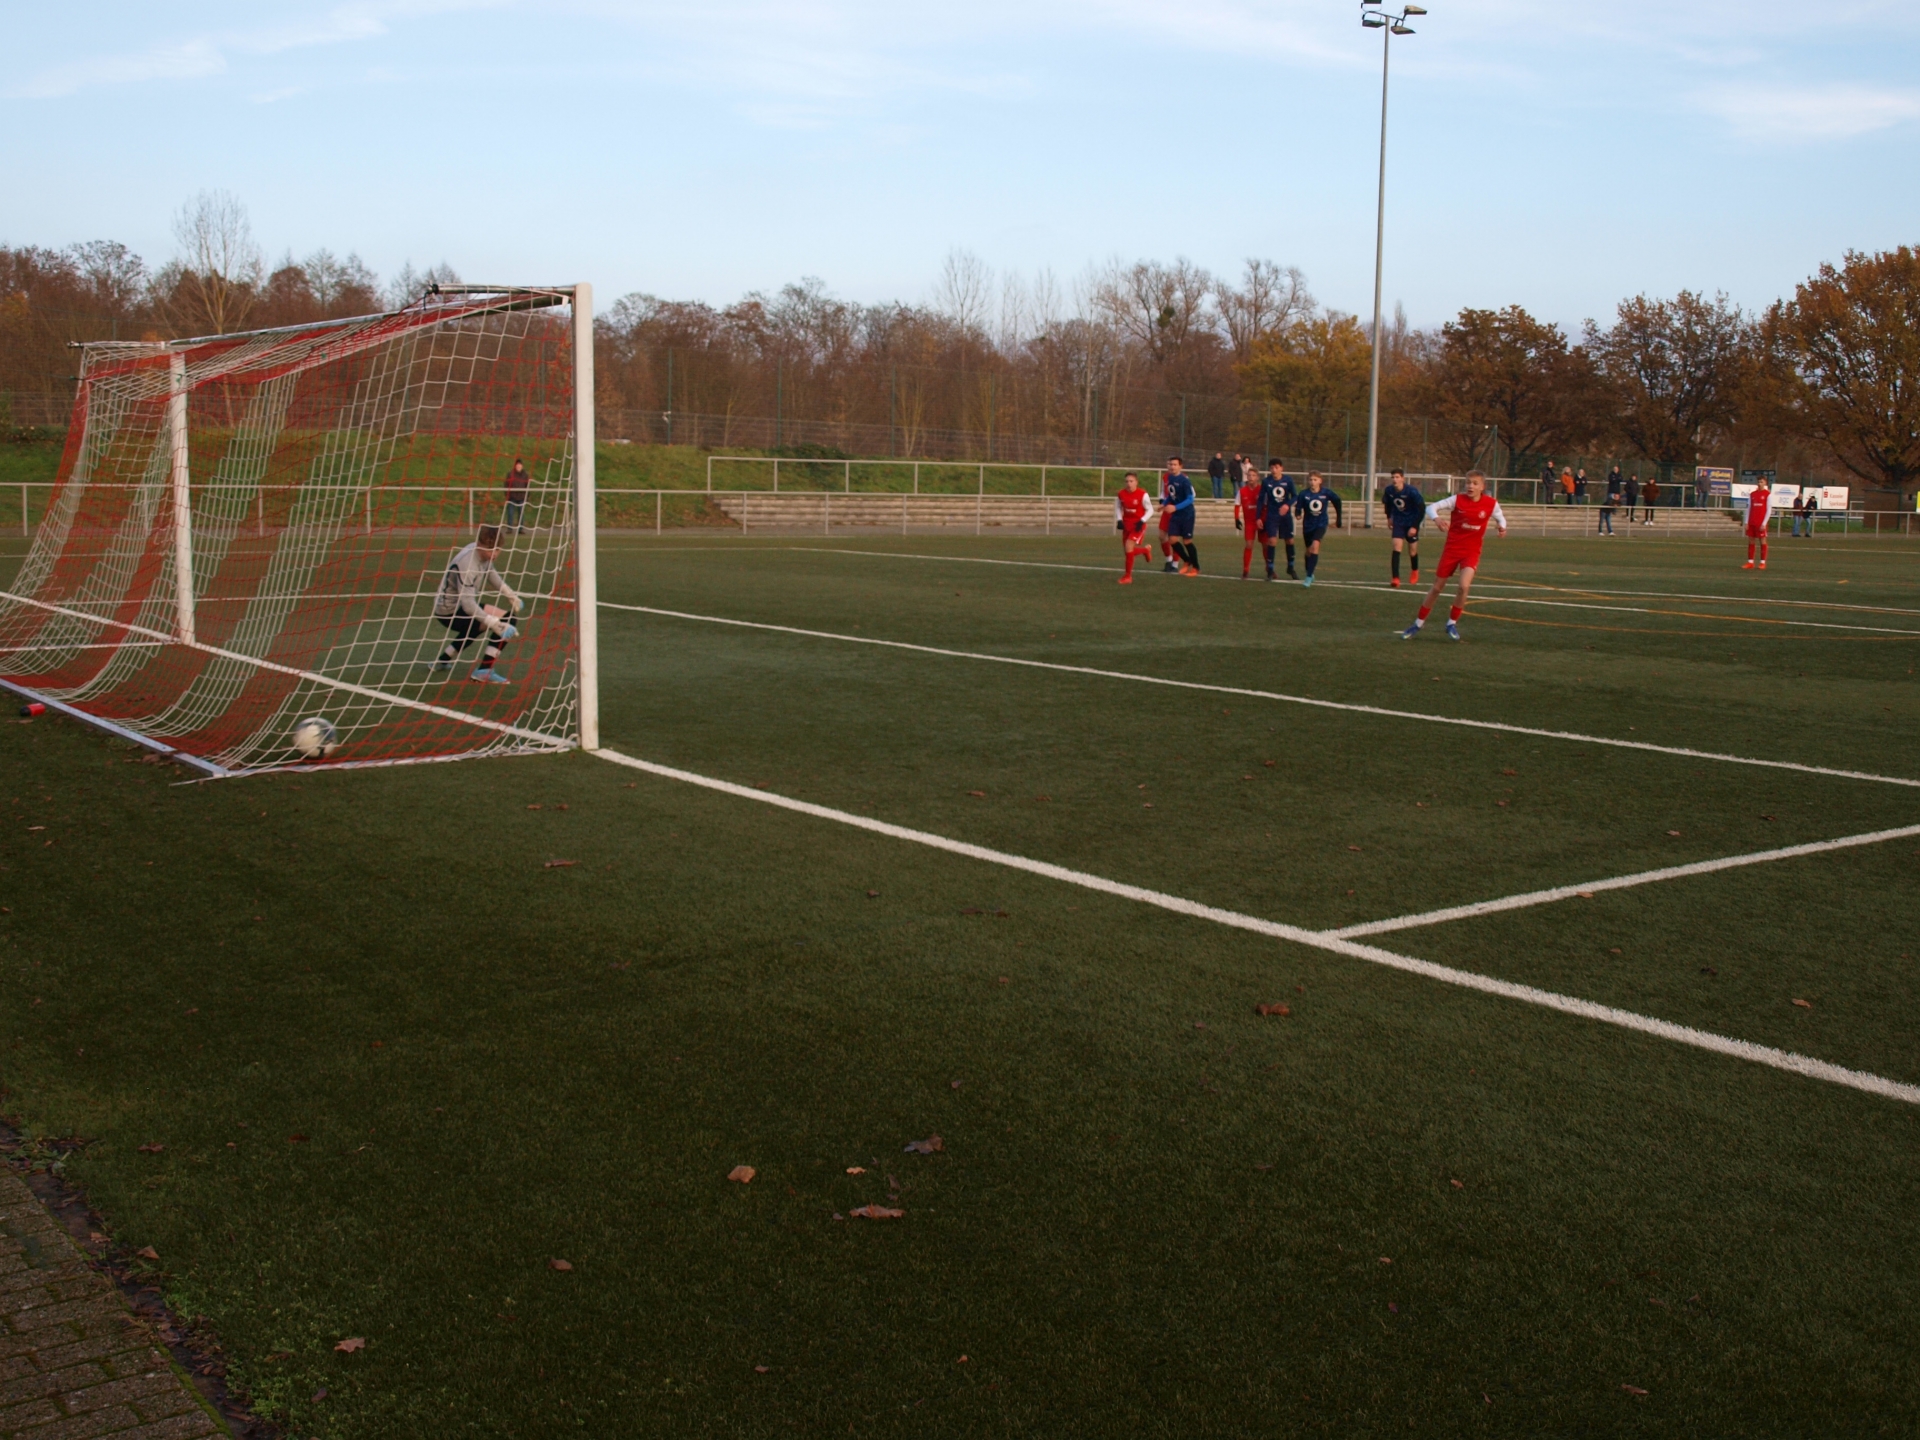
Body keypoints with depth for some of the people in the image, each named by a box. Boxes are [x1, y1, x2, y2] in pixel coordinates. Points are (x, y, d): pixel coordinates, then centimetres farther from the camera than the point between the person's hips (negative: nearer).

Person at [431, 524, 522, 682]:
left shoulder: (484, 554, -3)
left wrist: (513, 597, 15)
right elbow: (468, 605, -37)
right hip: (450, 611, -10)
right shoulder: (467, 563, -31)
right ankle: (484, 671, -20)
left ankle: (442, 661, 47)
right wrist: (495, 624, -44)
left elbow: (492, 576, 19)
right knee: (505, 621, -22)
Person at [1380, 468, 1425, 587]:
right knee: (1396, 548, -15)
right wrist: (1389, 518, 17)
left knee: (1412, 551, 11)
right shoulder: (1389, 491, -12)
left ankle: (1415, 572, 42)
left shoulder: (1411, 492, -24)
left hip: (1411, 523, -2)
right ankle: (1395, 579, -19)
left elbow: (1421, 509, -17)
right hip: (1398, 522, 2)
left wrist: (1415, 526, -19)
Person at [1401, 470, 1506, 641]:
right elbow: (1432, 508, -10)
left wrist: (1501, 526, -12)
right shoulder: (1457, 500, -9)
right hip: (1451, 548, 0)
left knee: (1464, 586, -22)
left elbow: (1500, 518, 12)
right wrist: (1437, 518, -32)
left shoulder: (1491, 504, -6)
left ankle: (1452, 623, 1)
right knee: (1437, 587, 6)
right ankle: (1418, 624, 22)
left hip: (1472, 551, 0)